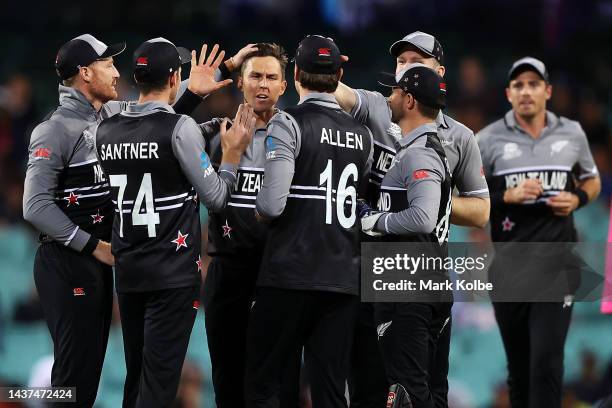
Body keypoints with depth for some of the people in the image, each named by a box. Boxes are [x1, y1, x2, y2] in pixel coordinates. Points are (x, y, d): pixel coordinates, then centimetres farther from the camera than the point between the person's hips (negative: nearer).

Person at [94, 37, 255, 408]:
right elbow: (215, 197, -7)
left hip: (128, 271, 6)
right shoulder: (182, 128, -13)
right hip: (174, 273, -6)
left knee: (136, 377, 13)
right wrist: (233, 153, 7)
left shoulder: (107, 131, 5)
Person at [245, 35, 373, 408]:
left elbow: (272, 205, -15)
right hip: (344, 279, 5)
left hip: (292, 275, -5)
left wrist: (259, 210, 5)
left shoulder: (289, 124, -8)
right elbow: (363, 204, 14)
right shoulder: (363, 136, 9)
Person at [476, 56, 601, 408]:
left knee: (546, 363, -13)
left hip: (556, 268, 0)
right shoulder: (489, 139, 2)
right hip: (509, 269, 0)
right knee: (519, 366, 7)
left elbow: (592, 181, 22)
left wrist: (577, 199, -1)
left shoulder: (572, 133, 8)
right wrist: (507, 196, -13)